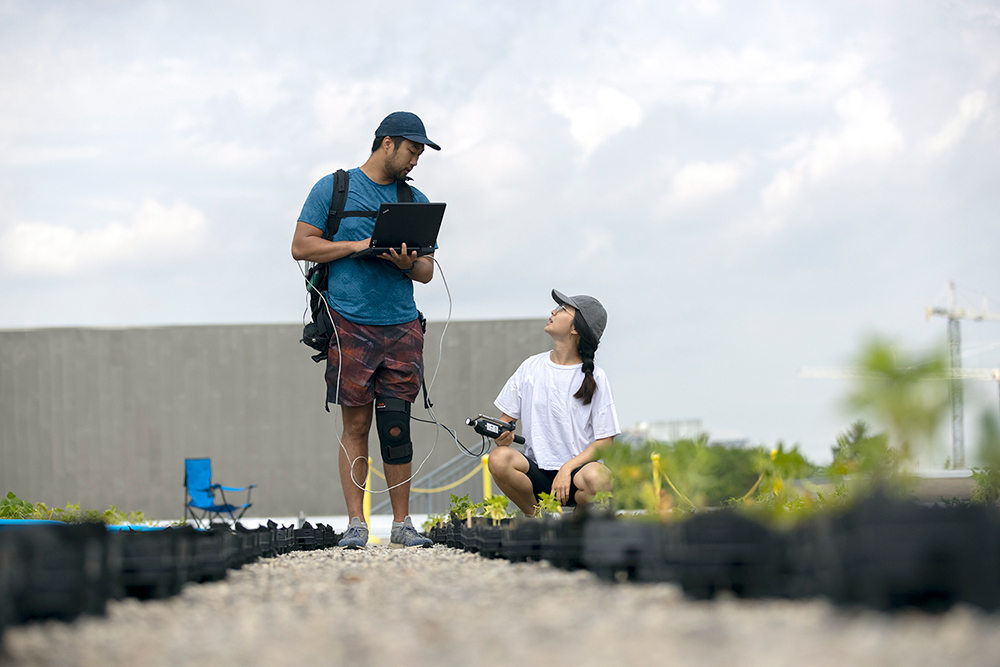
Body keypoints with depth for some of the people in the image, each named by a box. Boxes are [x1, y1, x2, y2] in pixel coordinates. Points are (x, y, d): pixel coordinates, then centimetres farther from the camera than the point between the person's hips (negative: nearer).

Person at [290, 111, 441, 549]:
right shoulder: (334, 188, 6)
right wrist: (359, 246, -9)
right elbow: (301, 246, 1)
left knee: (396, 426, 0)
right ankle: (355, 523, 1)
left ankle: (401, 524, 5)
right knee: (356, 425, -2)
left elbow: (427, 271, 14)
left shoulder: (416, 201, 16)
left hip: (401, 326, 3)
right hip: (349, 324, -3)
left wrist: (407, 263, -9)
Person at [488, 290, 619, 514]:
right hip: (536, 473, 3)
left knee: (598, 477, -38)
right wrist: (502, 435, -11)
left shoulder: (594, 377, -1)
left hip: (576, 470, -3)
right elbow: (507, 418, 13)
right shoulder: (531, 367, 8)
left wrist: (568, 469, -17)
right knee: (499, 458, -29)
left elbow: (605, 441, -3)